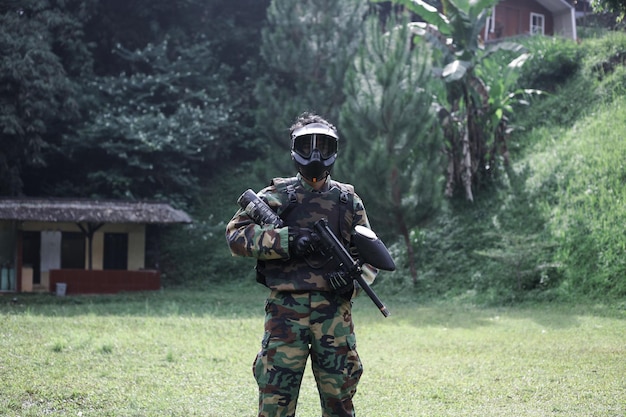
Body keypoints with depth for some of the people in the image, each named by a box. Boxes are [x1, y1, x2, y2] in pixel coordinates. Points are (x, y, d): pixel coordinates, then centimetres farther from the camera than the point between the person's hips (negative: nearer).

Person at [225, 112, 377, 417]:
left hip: (334, 309, 2)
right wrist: (286, 241, -15)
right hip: (286, 309, -2)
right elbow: (236, 234, -3)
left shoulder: (348, 201, 13)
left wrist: (352, 280, -7)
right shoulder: (276, 196, 7)